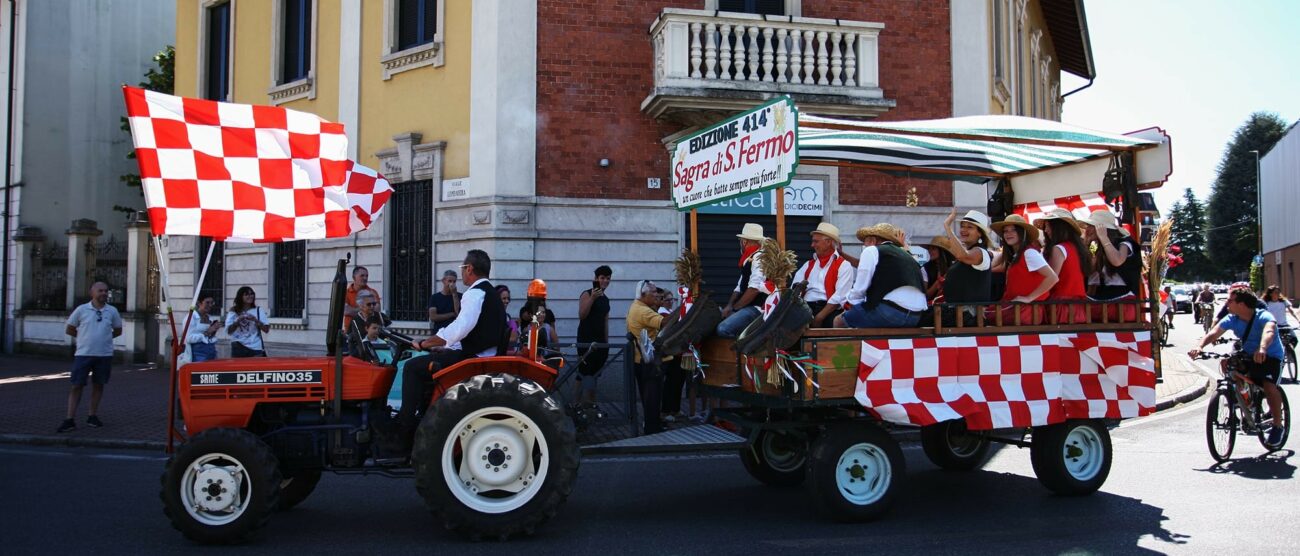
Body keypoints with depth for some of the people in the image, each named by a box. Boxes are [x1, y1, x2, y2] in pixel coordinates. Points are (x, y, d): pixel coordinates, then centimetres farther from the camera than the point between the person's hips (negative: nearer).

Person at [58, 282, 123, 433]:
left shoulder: (112, 311, 4)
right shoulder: (82, 310, -1)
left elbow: (118, 331, 16)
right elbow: (69, 329, 8)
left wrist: (104, 338, 8)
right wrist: (83, 337, 8)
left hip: (104, 355, 2)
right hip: (83, 354, -2)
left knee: (98, 385, 10)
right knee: (77, 385, -3)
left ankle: (93, 416, 22)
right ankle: (70, 419, -1)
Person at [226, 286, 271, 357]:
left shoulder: (258, 310, 3)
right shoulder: (233, 312, 4)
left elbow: (266, 330, -3)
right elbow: (229, 331, -4)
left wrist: (255, 320, -16)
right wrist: (238, 321, -18)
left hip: (255, 348, -1)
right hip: (238, 348, 1)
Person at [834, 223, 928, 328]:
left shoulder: (871, 250, 4)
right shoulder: (907, 255, 24)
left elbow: (859, 289, 0)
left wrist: (852, 304, 16)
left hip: (890, 311, -8)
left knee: (839, 321, 8)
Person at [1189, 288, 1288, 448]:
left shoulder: (1263, 316, -26)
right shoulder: (1232, 319, -12)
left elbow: (1269, 331, -48)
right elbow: (1214, 333, -25)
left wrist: (1262, 349, -70)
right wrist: (1200, 346, -46)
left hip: (1271, 356, -5)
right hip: (1248, 355, 5)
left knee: (1269, 386, -27)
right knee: (1226, 363, -21)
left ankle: (1278, 425, -5)